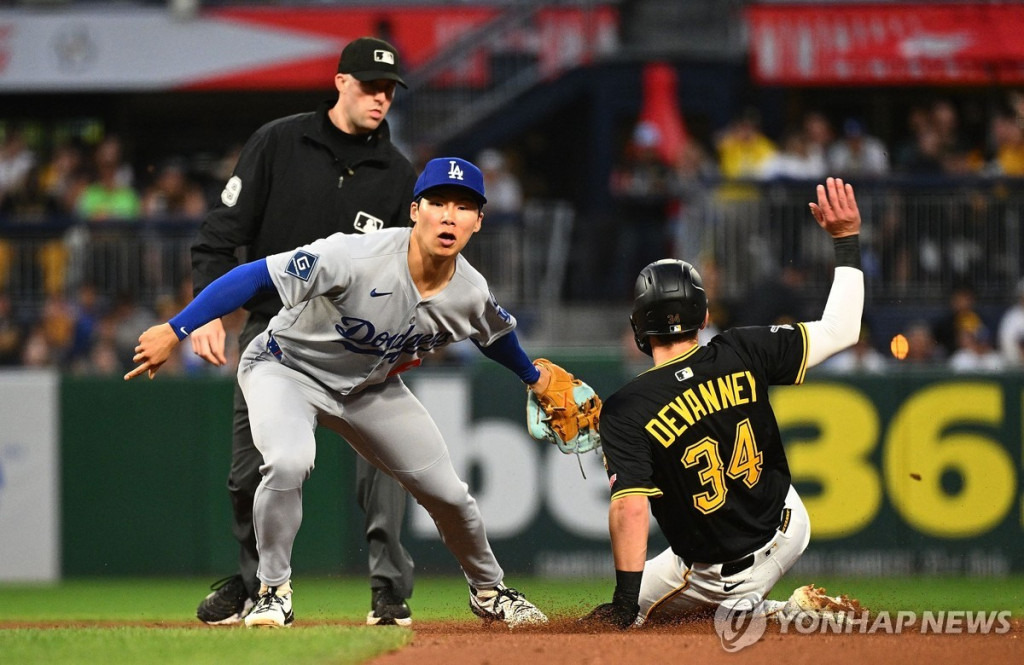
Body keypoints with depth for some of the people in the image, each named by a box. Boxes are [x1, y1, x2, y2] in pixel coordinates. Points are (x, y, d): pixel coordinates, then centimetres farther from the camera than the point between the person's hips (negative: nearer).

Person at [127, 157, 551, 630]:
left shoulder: (471, 295, -17)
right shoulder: (358, 257, -36)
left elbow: (496, 333, 9)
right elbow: (257, 275, -34)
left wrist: (532, 376, 28)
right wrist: (174, 331, -38)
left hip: (371, 388, 5)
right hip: (287, 370, -5)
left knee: (447, 493, 8)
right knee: (288, 463, -34)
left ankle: (488, 590, 37)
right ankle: (274, 591, -12)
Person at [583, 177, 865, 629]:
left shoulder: (626, 412, -22)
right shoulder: (742, 354, -14)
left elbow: (630, 508, -30)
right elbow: (840, 330, -6)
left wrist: (625, 603, -25)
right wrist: (846, 241, 2)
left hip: (721, 572, -7)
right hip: (787, 527, 7)